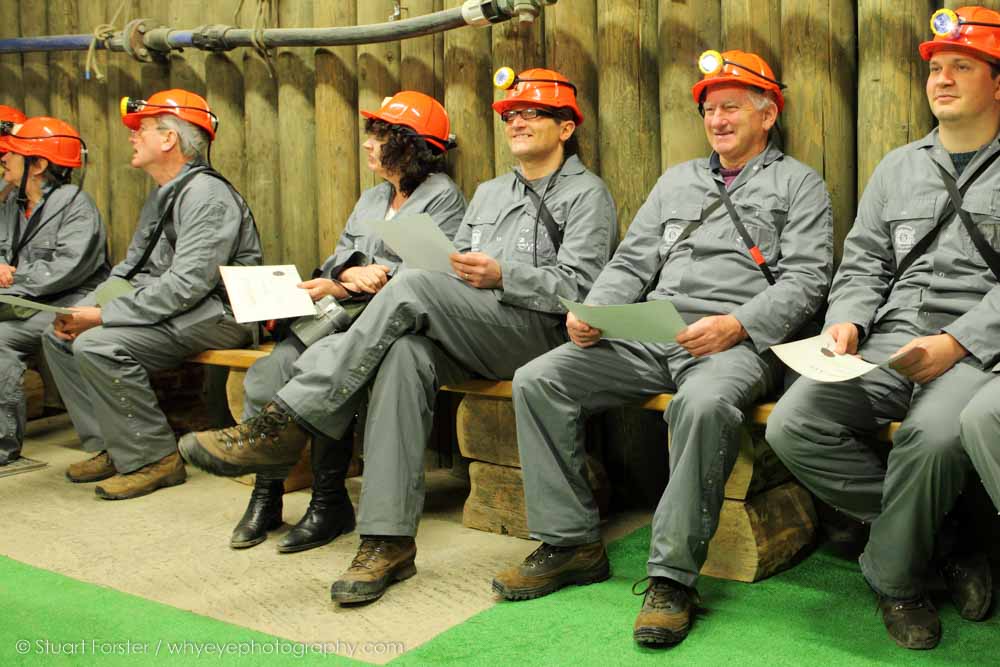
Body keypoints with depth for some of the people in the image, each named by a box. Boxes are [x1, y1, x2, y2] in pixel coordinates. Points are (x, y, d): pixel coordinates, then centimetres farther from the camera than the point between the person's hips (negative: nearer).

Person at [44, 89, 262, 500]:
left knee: (99, 346, -26)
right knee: (60, 335, 6)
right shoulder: (161, 196, 18)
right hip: (170, 309, 11)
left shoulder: (205, 195, -16)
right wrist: (86, 310, 1)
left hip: (216, 314, -10)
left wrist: (104, 315, -22)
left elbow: (187, 284, -25)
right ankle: (111, 448, 8)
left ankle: (153, 458, -13)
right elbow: (131, 267, 20)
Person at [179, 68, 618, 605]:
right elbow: (453, 270, 23)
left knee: (412, 286, -29)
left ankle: (284, 424, -28)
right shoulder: (488, 193, 30)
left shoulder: (587, 194, 8)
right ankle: (389, 541, -34)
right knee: (404, 355, -31)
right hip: (465, 338, 6)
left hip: (539, 333, -6)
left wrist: (502, 275, -17)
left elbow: (579, 287, -5)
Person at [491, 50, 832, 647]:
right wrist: (593, 311, -1)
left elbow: (805, 280, -2)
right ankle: (571, 543, -7)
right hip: (649, 334, 6)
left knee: (704, 403, -40)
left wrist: (736, 324, -19)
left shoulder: (798, 184, 11)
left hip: (737, 342, -5)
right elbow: (632, 262, 20)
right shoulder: (678, 180, 27)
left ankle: (673, 576, -29)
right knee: (537, 381, -12)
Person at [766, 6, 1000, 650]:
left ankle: (895, 575, -8)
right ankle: (936, 537, -5)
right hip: (888, 342, 5)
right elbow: (863, 263, 19)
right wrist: (847, 320, -1)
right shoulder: (898, 167, 22)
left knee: (934, 433, -37)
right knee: (792, 426, -20)